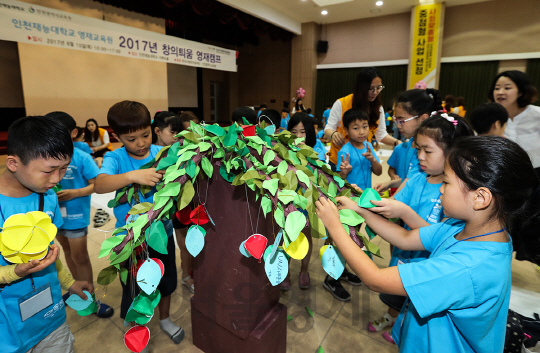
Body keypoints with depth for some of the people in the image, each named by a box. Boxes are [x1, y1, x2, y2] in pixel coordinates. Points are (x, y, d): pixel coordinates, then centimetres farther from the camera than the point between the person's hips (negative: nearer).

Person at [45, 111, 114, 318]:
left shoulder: (82, 158, -16)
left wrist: (75, 193, -27)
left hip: (75, 214, -5)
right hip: (54, 213, 5)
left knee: (80, 257, 6)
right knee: (68, 251, 22)